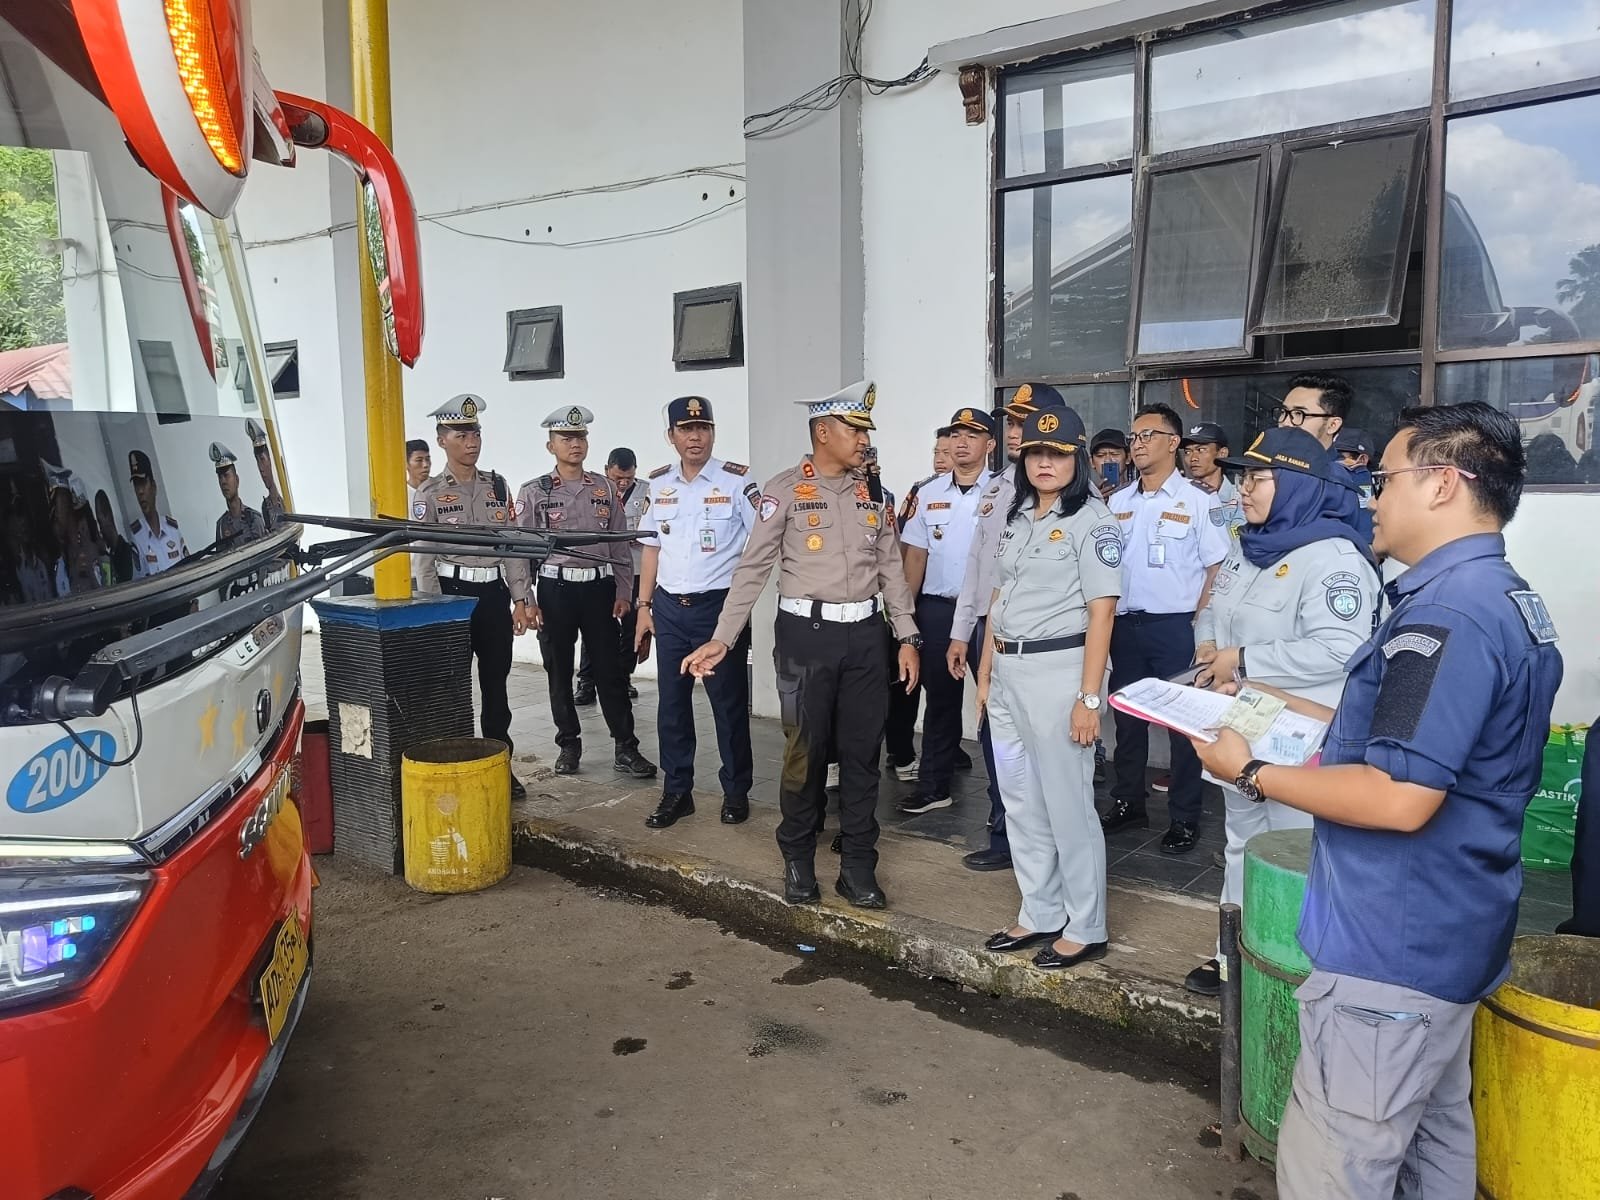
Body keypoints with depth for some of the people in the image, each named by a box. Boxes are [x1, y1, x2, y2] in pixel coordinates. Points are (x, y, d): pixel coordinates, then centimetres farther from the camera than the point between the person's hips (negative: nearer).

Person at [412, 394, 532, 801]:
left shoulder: (497, 485, 7)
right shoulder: (430, 493, -4)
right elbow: (423, 559, -6)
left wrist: (520, 600, 3)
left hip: (495, 594, 4)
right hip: (453, 594, -4)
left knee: (496, 681, 11)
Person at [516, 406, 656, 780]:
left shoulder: (605, 488, 7)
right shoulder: (533, 492, 0)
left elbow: (621, 545, 8)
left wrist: (623, 592, 2)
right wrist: (526, 600, -6)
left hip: (600, 587, 1)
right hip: (555, 589, -1)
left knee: (610, 669, 2)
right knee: (559, 671, 8)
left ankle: (626, 748, 7)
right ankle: (568, 744, 21)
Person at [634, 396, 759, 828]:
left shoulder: (736, 480, -7)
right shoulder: (658, 483, 8)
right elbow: (652, 547, 13)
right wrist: (644, 606, 9)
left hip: (719, 606, -4)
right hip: (669, 608, 4)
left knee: (729, 703, 4)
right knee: (671, 704, 9)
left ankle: (736, 792, 19)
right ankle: (676, 792, 21)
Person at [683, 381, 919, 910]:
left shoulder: (873, 493, 9)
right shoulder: (785, 489, -5)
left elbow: (892, 568, 12)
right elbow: (753, 568, -6)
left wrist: (907, 637, 7)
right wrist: (722, 638, -11)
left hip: (864, 633, 4)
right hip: (808, 632, -4)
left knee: (863, 751, 8)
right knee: (806, 751, 6)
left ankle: (858, 866, 20)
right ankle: (798, 860, 24)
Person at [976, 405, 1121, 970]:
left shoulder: (1091, 520, -8)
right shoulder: (1017, 518, 13)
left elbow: (1101, 612, -13)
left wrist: (1089, 696, -17)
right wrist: (985, 672, 15)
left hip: (1058, 668, -7)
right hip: (1008, 671, 7)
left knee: (1067, 803, 1)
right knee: (1020, 802, 13)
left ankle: (1085, 928, 16)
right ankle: (1040, 915, 27)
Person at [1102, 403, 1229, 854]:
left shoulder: (1197, 501, -4)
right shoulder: (1118, 502, 11)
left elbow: (1217, 568, -5)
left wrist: (1199, 626, -11)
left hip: (1175, 626, -5)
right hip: (1125, 625, 5)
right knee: (1127, 718, 12)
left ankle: (1184, 817, 12)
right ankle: (1127, 802, 25)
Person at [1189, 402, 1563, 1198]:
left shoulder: (1446, 614, -24)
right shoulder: (1507, 599, 10)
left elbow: (1399, 797, -28)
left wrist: (1253, 773, -17)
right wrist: (1296, 714, 15)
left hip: (1392, 946, -11)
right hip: (1451, 931, 11)